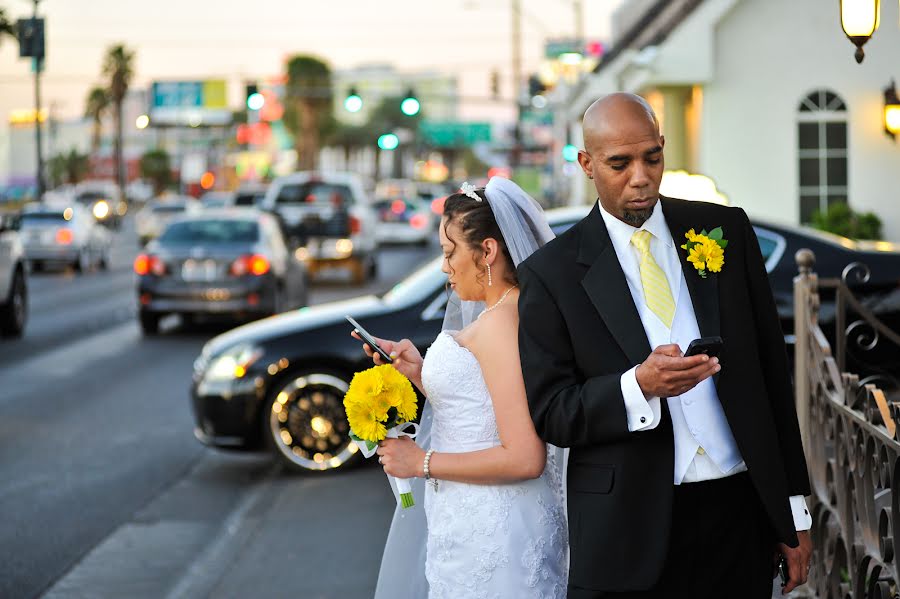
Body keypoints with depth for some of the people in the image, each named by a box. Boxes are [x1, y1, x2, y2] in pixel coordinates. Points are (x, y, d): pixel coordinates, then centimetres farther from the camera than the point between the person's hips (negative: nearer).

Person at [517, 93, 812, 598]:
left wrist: (794, 503, 7)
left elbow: (771, 370, 9)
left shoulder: (727, 231, 6)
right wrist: (639, 386, -22)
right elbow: (548, 412, -5)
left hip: (739, 514, 3)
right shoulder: (552, 273, -3)